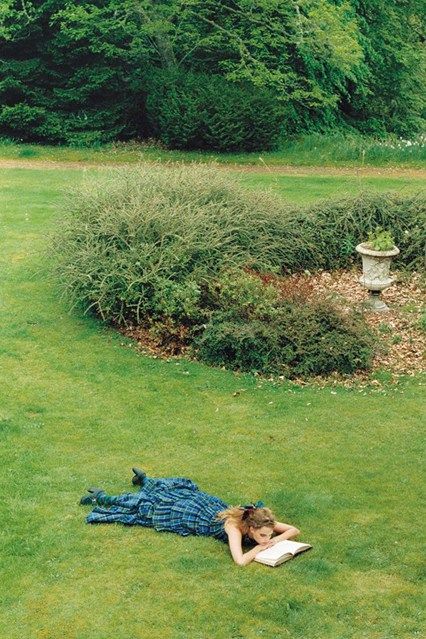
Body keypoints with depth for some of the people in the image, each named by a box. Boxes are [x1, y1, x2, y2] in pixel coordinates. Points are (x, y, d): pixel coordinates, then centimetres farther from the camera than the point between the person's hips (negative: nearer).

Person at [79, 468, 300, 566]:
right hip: (188, 514, -6)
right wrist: (260, 547, -42)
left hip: (207, 502, 6)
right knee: (144, 506, 14)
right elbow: (240, 561, -55)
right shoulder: (234, 526, -42)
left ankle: (143, 479, 62)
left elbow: (294, 530, -18)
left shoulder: (259, 520, -26)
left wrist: (275, 540, -35)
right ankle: (101, 497, 34)